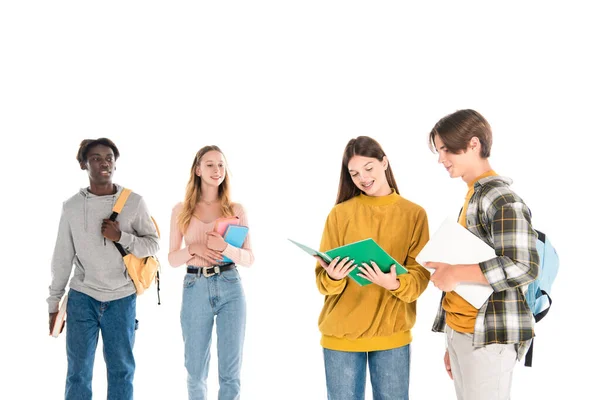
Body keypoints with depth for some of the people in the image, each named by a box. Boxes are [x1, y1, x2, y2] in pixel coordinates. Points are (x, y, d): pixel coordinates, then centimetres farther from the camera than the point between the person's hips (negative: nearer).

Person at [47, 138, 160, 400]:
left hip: (121, 299, -1)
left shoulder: (134, 203, -4)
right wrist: (54, 303, 8)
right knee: (78, 371, 7)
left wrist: (121, 237, -17)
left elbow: (153, 245, 0)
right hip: (81, 298, 1)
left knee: (121, 370, 9)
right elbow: (63, 258, 6)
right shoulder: (72, 206, 0)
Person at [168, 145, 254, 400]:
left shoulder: (236, 210, 5)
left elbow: (249, 258, 3)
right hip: (195, 289, 0)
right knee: (196, 371, 8)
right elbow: (172, 258, 6)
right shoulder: (181, 210, 6)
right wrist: (193, 249, -13)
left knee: (230, 371, 2)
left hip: (230, 288, 0)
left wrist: (226, 248, -16)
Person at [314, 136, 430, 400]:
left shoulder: (414, 214, 2)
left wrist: (395, 284, -24)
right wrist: (333, 277, -22)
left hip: (392, 332, 0)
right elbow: (323, 280, 0)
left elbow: (421, 276, -4)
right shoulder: (340, 214, 1)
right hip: (342, 331, 0)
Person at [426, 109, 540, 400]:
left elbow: (523, 268, -22)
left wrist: (456, 274, -18)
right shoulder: (473, 196, 16)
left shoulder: (501, 198, -12)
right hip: (460, 332, 8)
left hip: (489, 335, -8)